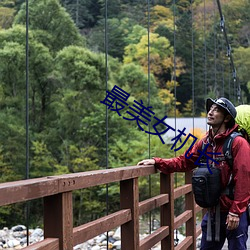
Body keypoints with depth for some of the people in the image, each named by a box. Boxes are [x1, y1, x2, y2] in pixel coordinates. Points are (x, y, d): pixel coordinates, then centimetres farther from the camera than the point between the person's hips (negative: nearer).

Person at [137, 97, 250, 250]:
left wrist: (235, 212, -19)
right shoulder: (205, 143, 7)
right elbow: (183, 162, 10)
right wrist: (157, 162, -2)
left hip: (234, 214, -7)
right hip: (213, 212, 7)